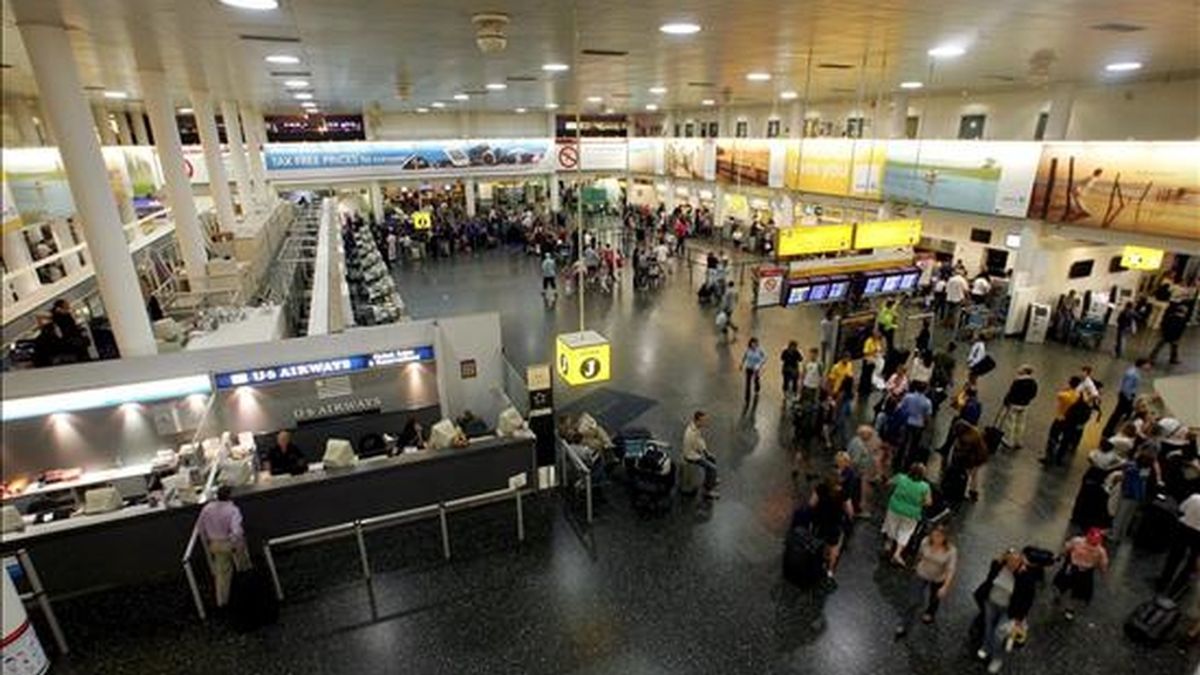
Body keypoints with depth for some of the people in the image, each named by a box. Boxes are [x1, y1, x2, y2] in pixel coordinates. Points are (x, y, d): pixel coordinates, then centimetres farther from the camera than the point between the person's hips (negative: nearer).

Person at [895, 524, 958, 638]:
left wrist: (945, 587, -34)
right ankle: (903, 626, 13)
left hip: (938, 579, 0)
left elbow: (951, 569, -28)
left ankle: (930, 613, 62)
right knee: (916, 601, -3)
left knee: (934, 598, 28)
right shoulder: (926, 542, -23)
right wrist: (918, 564, 15)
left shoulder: (951, 551, -29)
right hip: (921, 575, 0)